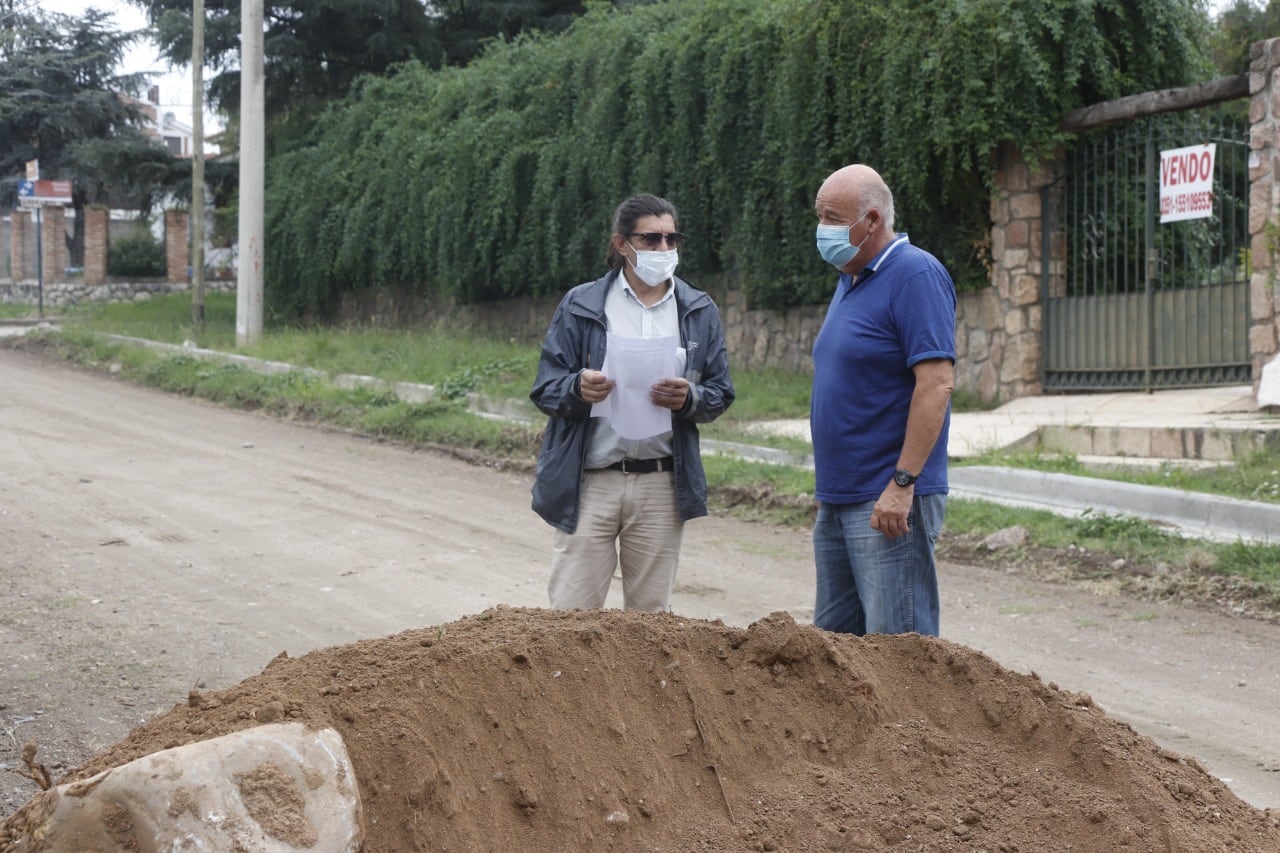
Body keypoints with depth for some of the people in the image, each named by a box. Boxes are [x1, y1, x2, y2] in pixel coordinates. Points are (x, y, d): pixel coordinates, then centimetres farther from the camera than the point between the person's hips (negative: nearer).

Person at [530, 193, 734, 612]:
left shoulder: (700, 312, 9)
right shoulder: (580, 306, 2)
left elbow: (720, 394, 10)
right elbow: (544, 390, 1)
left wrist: (689, 399, -12)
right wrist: (579, 389, -21)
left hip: (661, 485, 2)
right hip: (588, 482, -2)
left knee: (651, 616, 9)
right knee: (571, 614, -3)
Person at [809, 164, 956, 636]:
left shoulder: (915, 275, -13)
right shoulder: (850, 280, 16)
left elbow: (937, 383, -20)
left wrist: (902, 483, -24)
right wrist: (830, 487, 19)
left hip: (888, 501, -10)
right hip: (837, 498, 10)